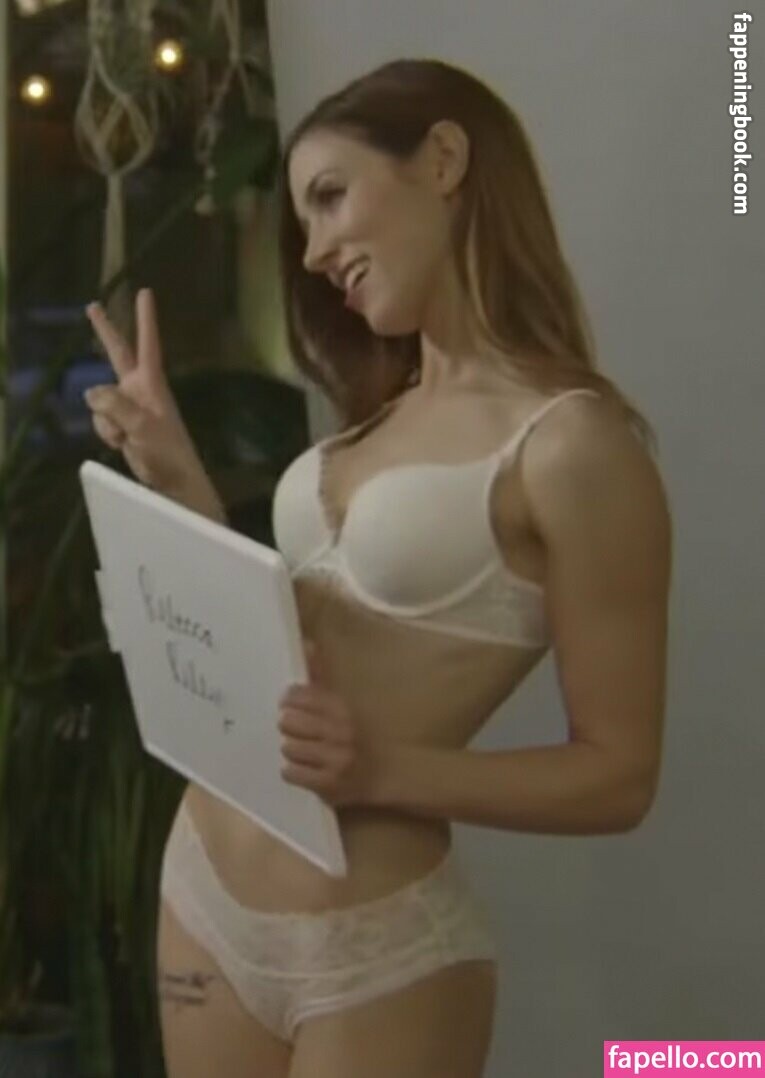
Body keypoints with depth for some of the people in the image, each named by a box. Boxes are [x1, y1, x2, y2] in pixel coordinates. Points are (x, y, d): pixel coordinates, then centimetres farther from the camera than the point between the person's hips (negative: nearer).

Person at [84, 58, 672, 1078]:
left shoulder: (573, 441, -15)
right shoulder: (383, 415, 10)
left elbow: (616, 776, -13)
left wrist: (384, 768, -24)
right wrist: (178, 479, 3)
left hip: (373, 951, -7)